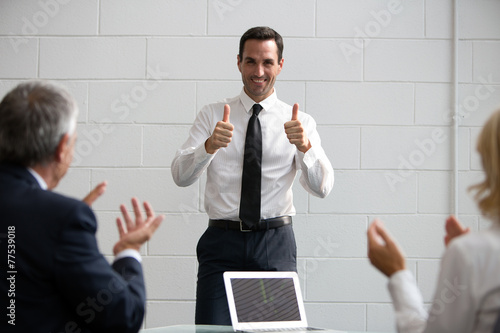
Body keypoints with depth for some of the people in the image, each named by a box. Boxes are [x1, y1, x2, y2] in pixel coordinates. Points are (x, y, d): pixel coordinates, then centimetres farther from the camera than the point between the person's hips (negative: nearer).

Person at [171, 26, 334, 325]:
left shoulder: (299, 122, 6)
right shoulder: (212, 115, 7)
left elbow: (322, 187, -6)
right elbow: (181, 176, -5)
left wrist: (304, 145, -24)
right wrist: (210, 145, -24)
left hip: (276, 244, 0)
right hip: (222, 243, 0)